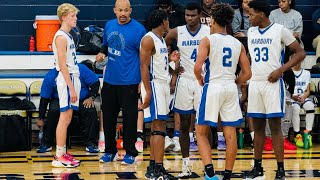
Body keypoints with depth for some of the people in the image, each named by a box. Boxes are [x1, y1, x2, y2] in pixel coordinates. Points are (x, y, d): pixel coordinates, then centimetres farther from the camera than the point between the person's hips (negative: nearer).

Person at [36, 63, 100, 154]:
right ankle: (46, 144, -19)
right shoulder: (50, 77, -9)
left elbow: (95, 82, -2)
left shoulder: (81, 69, -10)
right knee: (53, 111, -32)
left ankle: (90, 144, -20)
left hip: (82, 101, 0)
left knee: (90, 110, -30)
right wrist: (41, 118, -7)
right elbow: (44, 98, -5)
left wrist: (91, 98, -17)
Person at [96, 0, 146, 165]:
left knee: (129, 118, 0)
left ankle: (130, 153, 11)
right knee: (108, 117, 11)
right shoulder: (109, 26, 8)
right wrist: (102, 53, 1)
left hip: (128, 82, -6)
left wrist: (143, 80, -13)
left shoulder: (138, 29, -10)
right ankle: (110, 151, 23)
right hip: (109, 81, 6)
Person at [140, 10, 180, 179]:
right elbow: (144, 66, -17)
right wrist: (148, 91, -22)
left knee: (157, 128, 11)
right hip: (154, 85, -10)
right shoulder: (148, 39, -12)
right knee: (159, 128, -12)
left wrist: (170, 59, 11)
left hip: (163, 84, 10)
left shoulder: (161, 40, 17)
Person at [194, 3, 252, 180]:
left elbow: (197, 67, -16)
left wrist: (200, 79, 4)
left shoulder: (207, 40, -4)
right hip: (231, 88, 4)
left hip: (213, 86, -4)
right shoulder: (237, 43, 10)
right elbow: (247, 74, 8)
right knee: (230, 133, 8)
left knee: (201, 132, 5)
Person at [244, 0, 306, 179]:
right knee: (258, 127, 9)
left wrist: (281, 70, -15)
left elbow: (300, 53, -6)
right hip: (255, 83, 6)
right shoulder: (251, 32, 11)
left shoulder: (280, 30, -7)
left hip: (273, 83, -6)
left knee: (275, 126, -6)